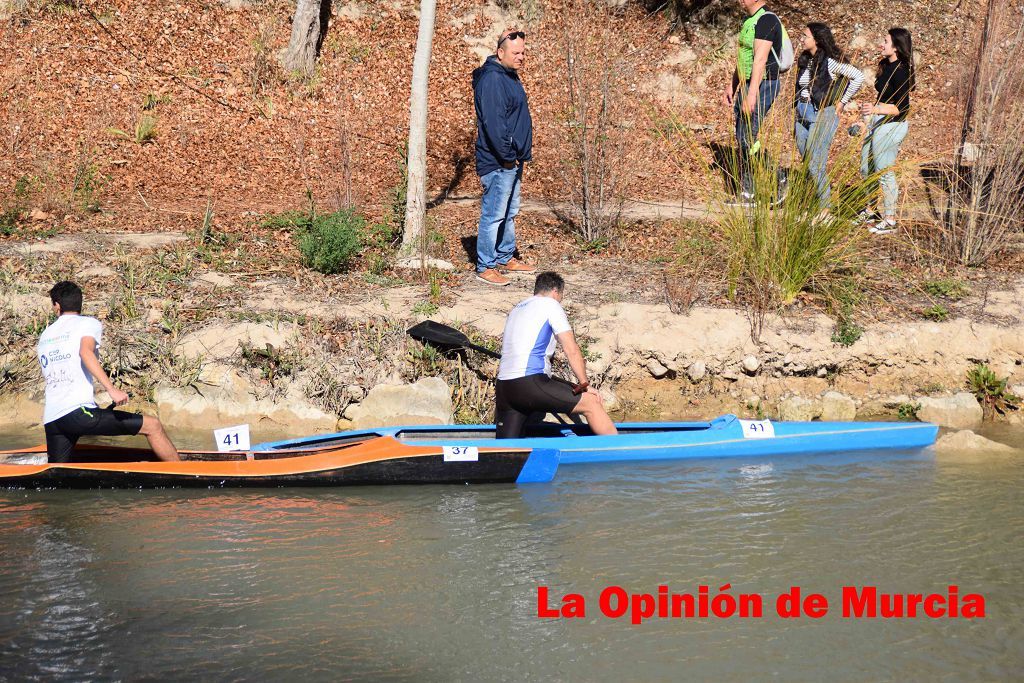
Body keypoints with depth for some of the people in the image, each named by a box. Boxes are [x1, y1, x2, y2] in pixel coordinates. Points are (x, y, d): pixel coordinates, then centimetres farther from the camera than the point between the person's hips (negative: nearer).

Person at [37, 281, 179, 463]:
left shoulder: (44, 336, 24)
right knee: (152, 426, -3)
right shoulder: (88, 323, 5)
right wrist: (112, 389, -25)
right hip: (79, 412, -6)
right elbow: (85, 352, -16)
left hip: (50, 420, 6)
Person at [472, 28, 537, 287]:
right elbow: (493, 123, -24)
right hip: (497, 162, -10)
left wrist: (520, 155, 17)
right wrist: (507, 156, -20)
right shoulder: (492, 80, -18)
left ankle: (506, 258, 31)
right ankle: (485, 267, 1)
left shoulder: (510, 76, 14)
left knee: (509, 213, 19)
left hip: (512, 161, 11)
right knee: (493, 215, -5)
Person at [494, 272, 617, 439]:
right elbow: (572, 350, -2)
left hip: (503, 387, 8)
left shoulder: (516, 310, 27)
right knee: (591, 403, -4)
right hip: (530, 383, -8)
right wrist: (586, 385, 3)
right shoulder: (550, 305, 4)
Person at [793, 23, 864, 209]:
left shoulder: (830, 62, -13)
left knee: (815, 165, -9)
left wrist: (842, 102, -11)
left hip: (823, 115, -8)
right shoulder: (804, 60, 10)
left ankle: (825, 207, 1)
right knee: (805, 162, 12)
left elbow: (858, 76, -16)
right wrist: (797, 108, 14)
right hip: (802, 115, 8)